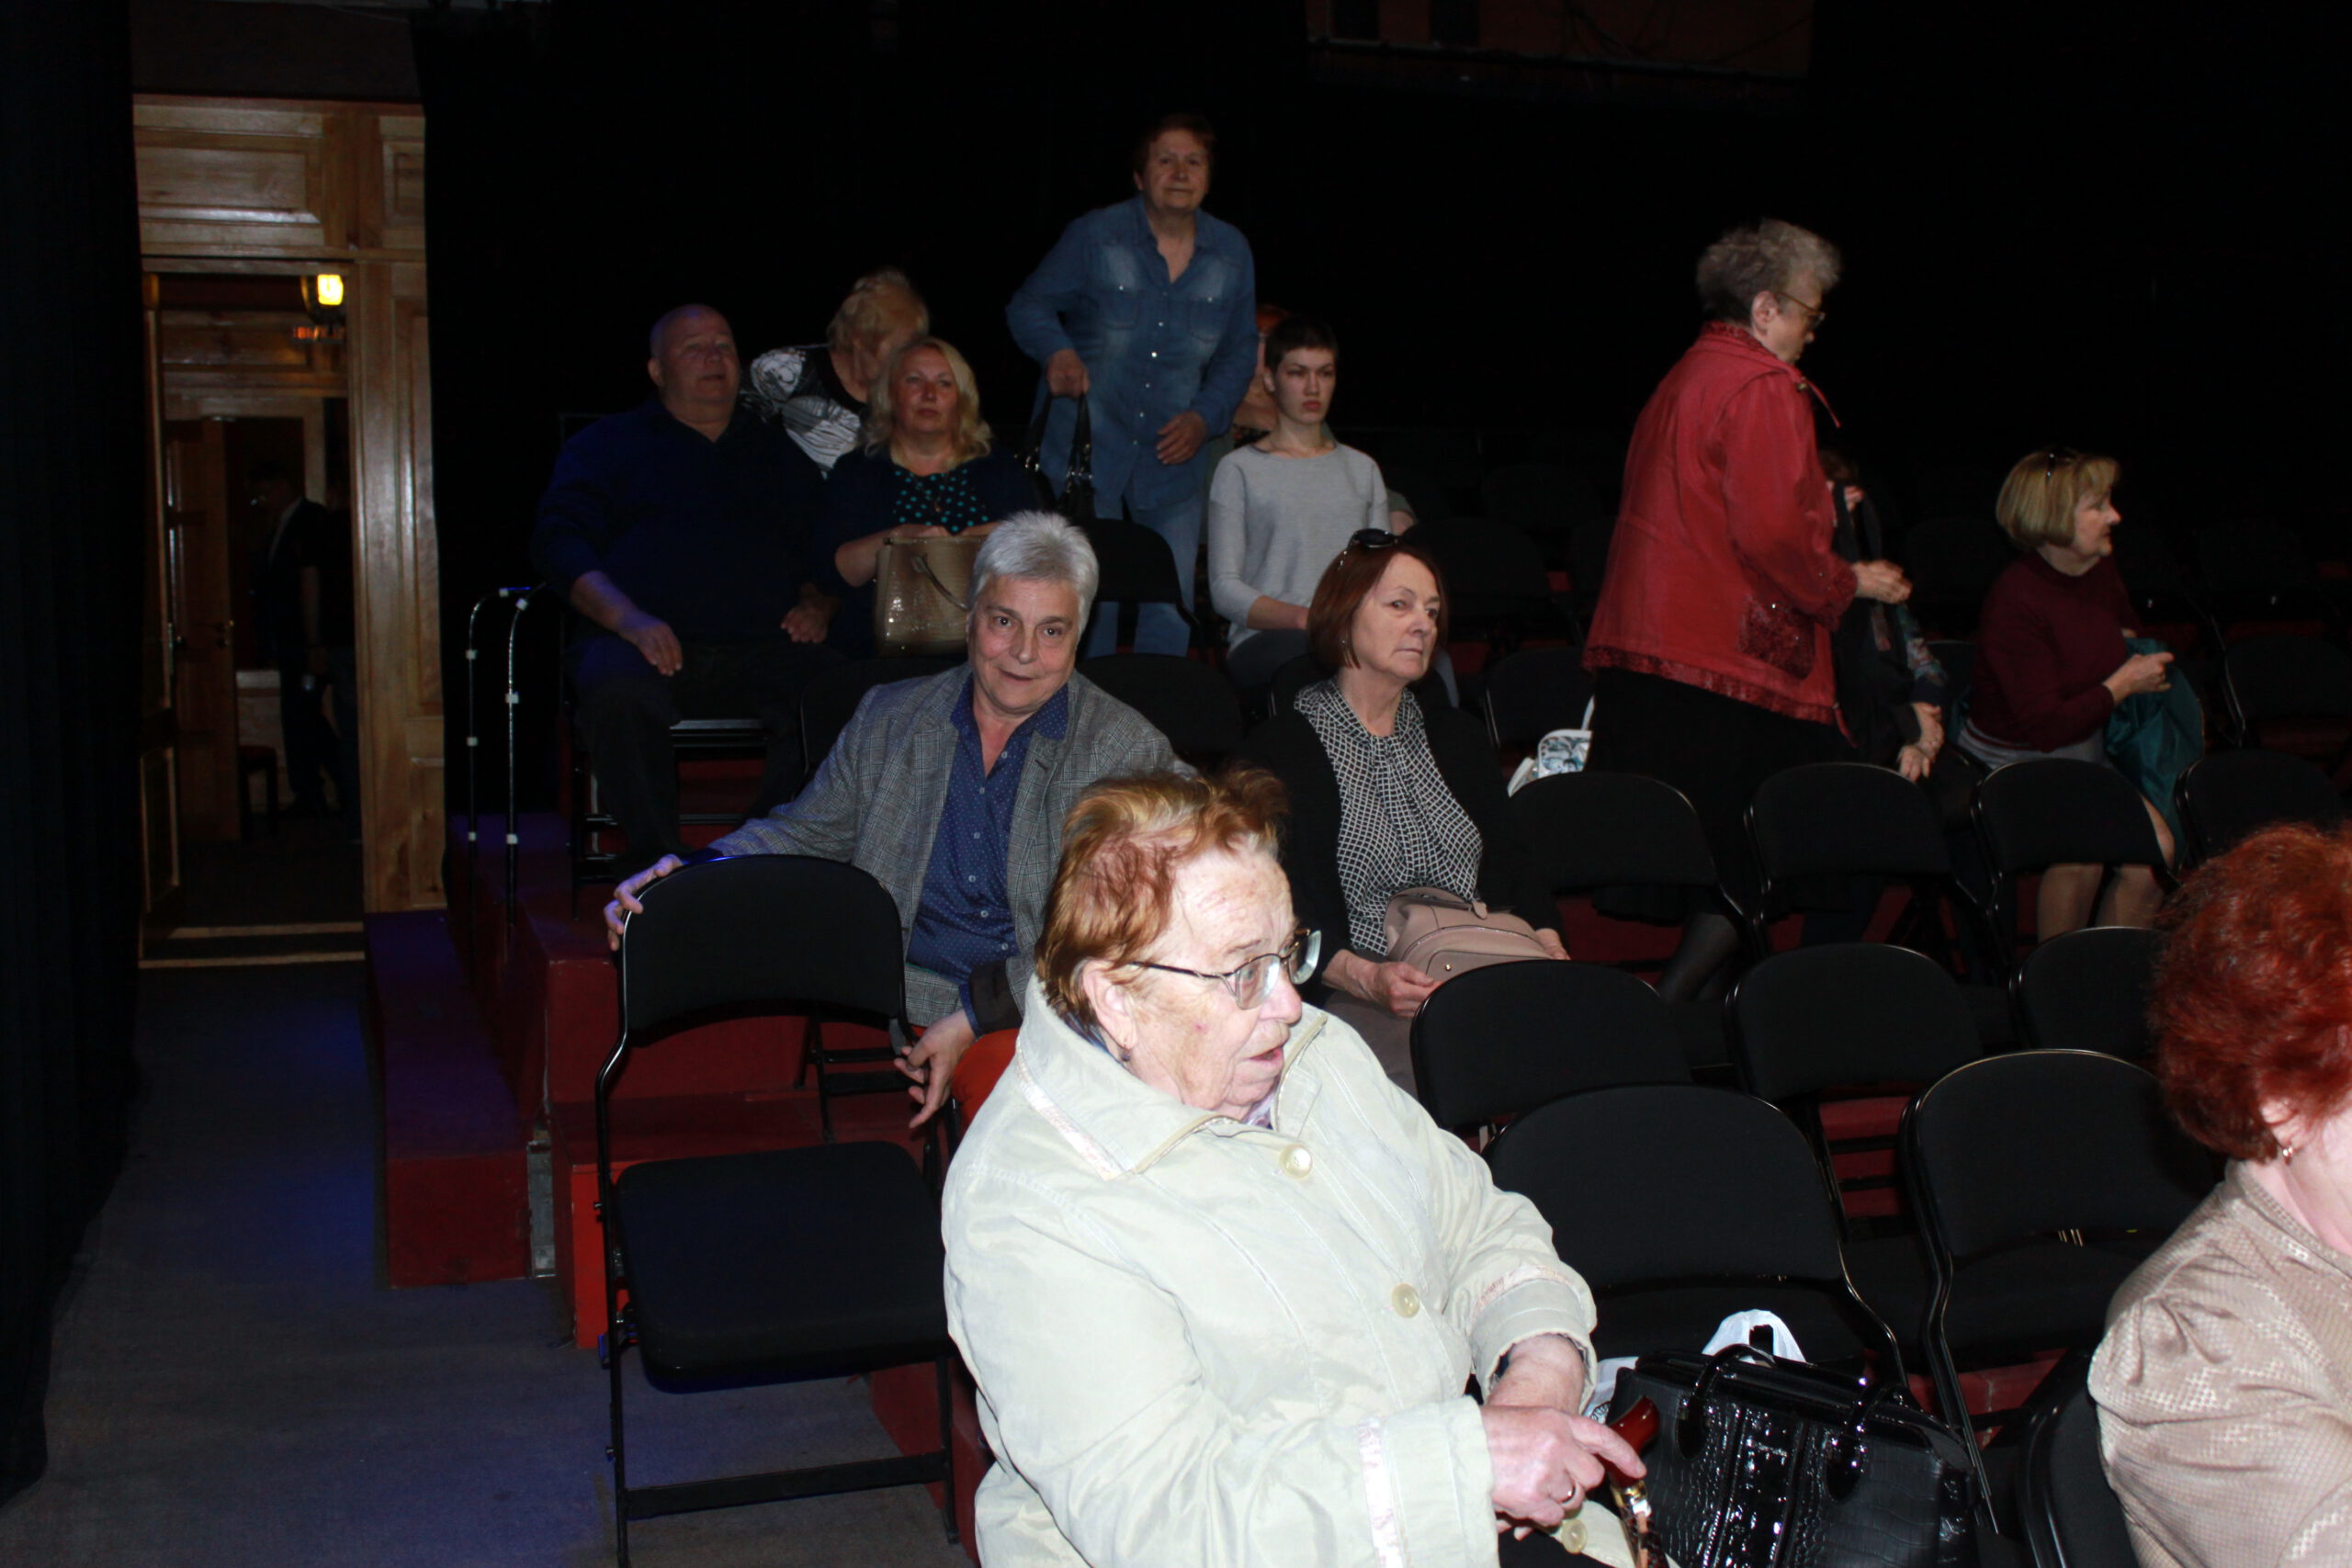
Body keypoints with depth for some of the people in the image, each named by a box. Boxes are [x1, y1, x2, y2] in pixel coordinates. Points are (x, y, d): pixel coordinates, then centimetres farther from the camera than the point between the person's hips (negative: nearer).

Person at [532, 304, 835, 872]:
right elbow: (560, 542, 8)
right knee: (616, 687, -38)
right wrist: (629, 619, -10)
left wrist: (816, 604, 1)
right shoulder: (606, 444, 22)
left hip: (765, 648, 1)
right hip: (656, 647, -1)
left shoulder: (781, 452, 30)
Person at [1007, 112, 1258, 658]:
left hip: (1173, 454, 3)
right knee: (1088, 603, -1)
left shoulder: (1231, 252, 5)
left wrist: (1207, 414, -2)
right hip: (1087, 447, -2)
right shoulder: (1095, 235, -4)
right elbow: (1028, 306, 3)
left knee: (1171, 613, 3)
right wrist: (1057, 350, -19)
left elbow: (1240, 350, 14)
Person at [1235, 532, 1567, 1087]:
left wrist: (1549, 946, -1)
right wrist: (1366, 977, -22)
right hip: (1354, 1001, -5)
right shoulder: (1280, 749, 3)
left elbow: (1510, 861, 19)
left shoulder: (1459, 737, 24)